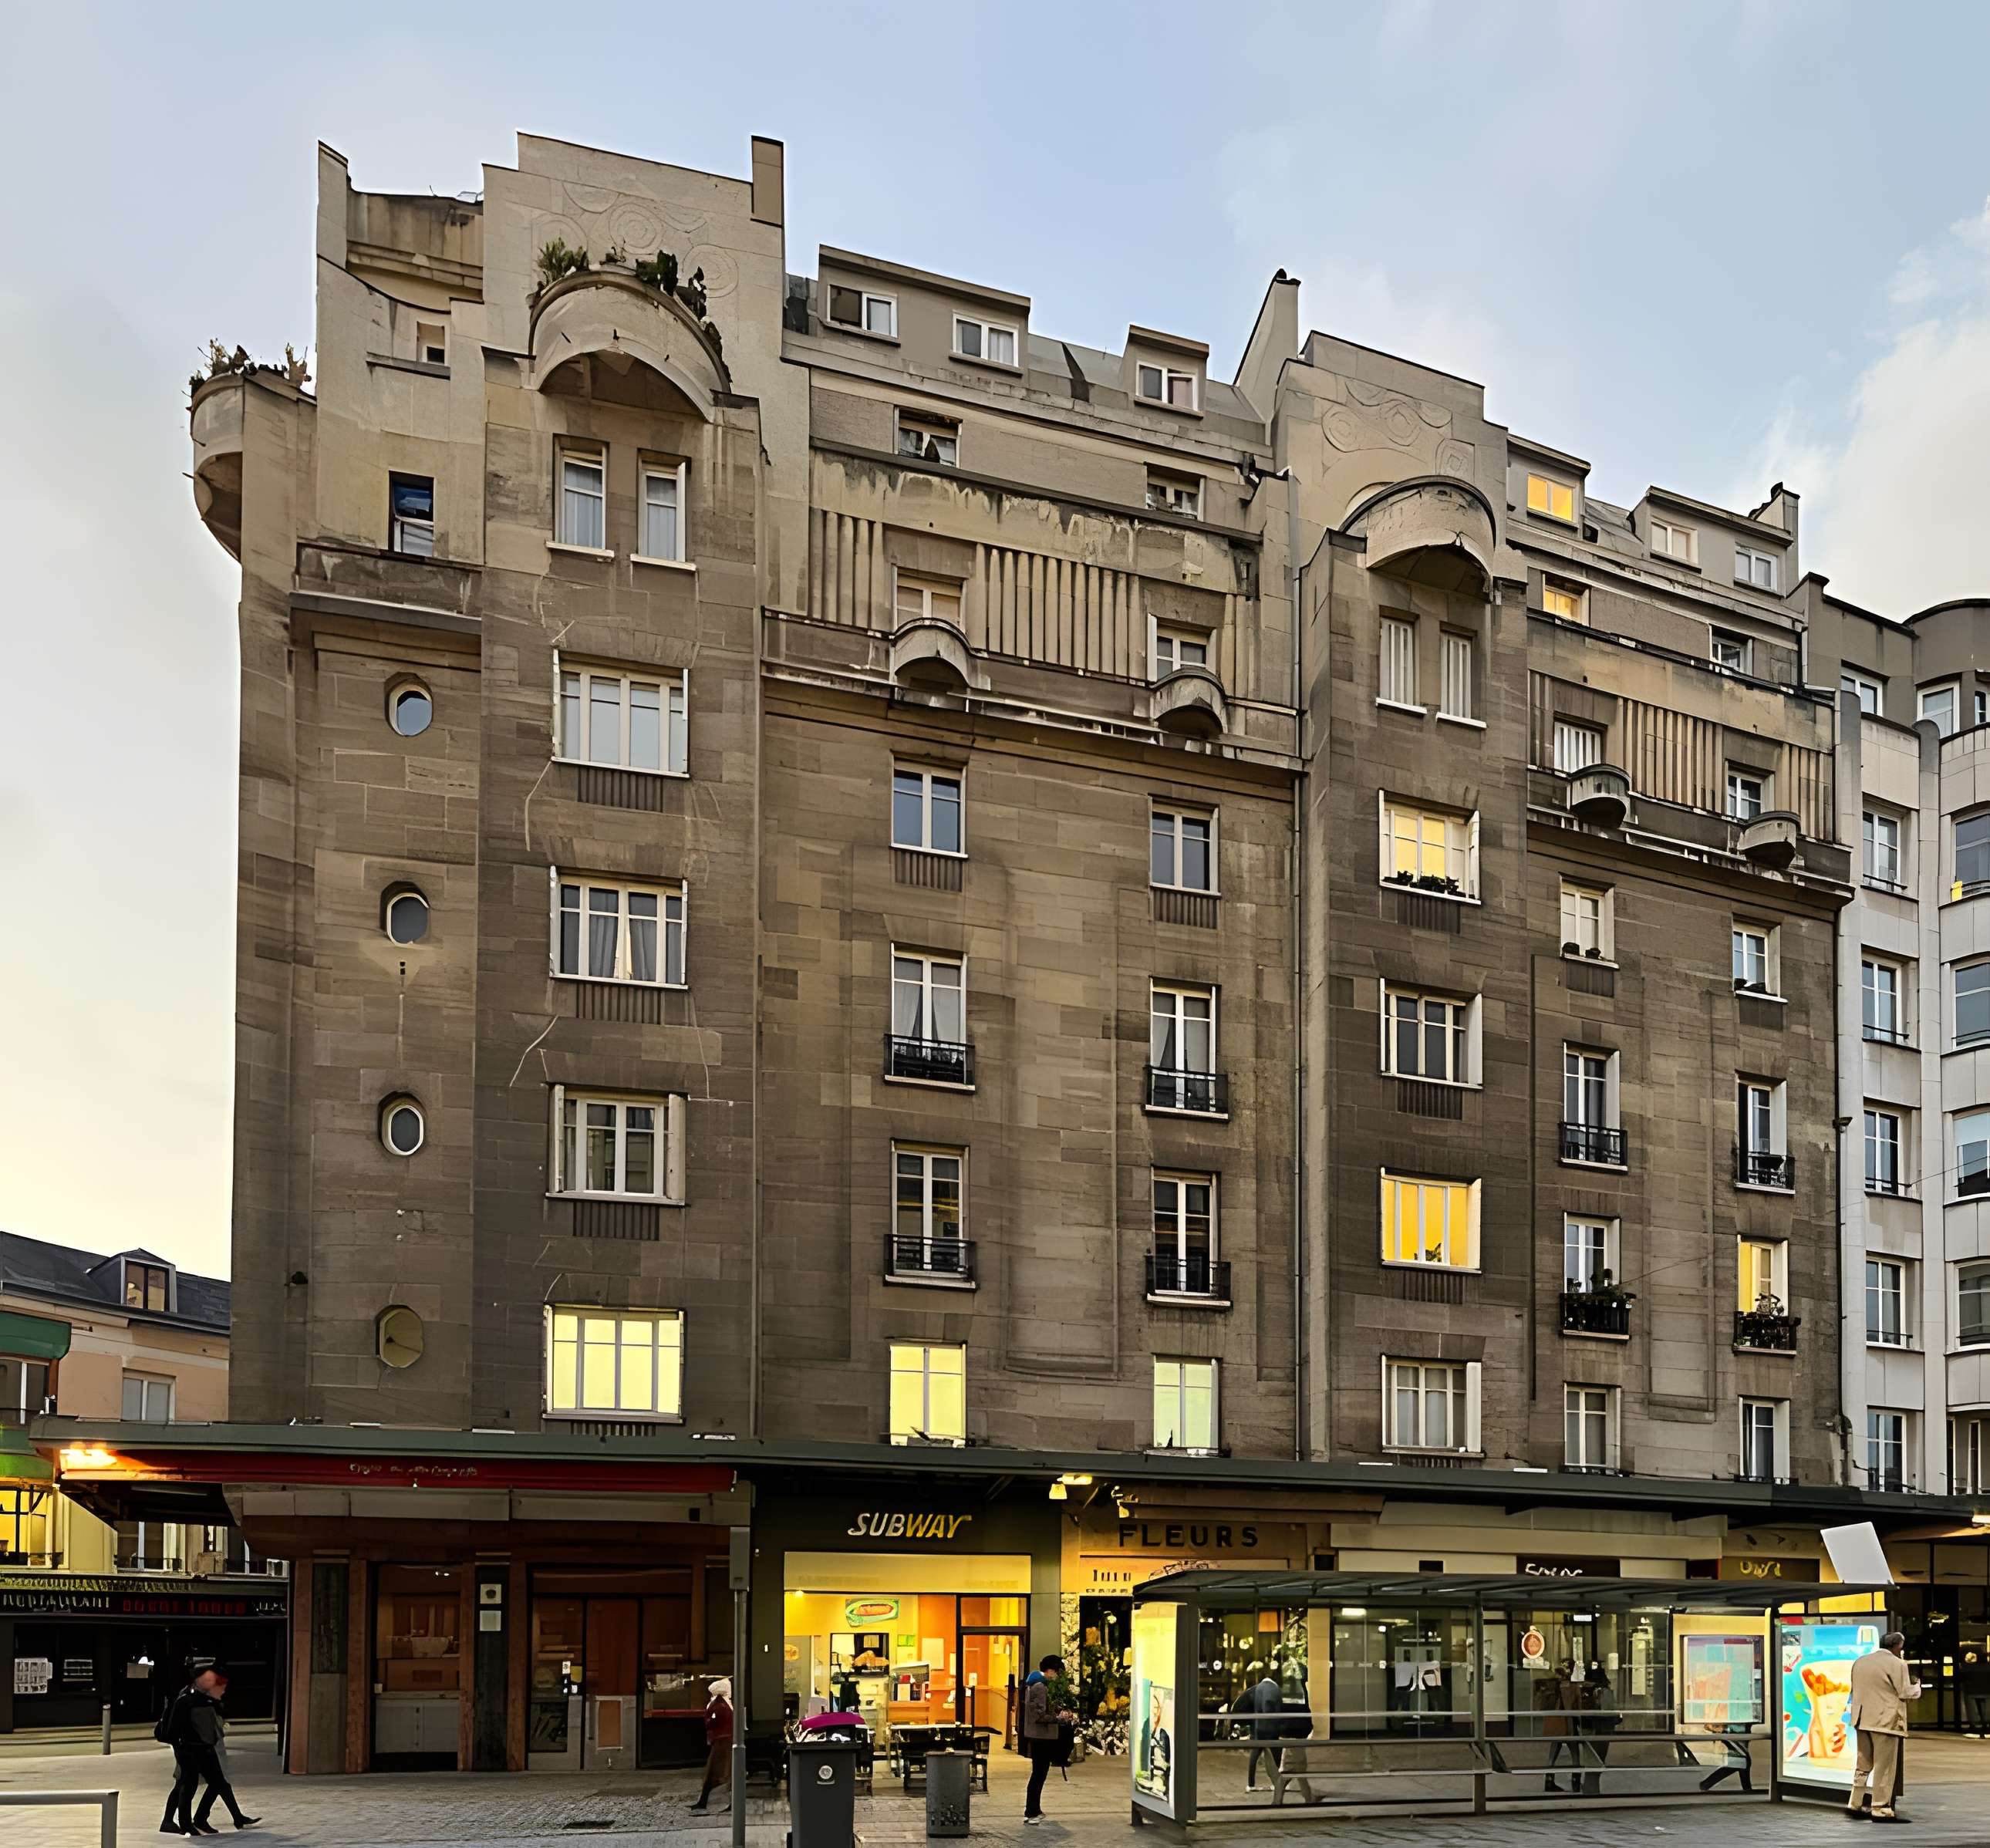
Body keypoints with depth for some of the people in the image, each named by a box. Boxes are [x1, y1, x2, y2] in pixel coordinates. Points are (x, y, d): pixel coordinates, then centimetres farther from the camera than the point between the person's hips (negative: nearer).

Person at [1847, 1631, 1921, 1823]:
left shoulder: (1860, 1662, 12)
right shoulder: (1896, 1664, -10)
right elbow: (1906, 1693, -9)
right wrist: (1917, 1685, 9)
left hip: (1862, 1720, 7)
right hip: (1886, 1721, -7)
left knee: (1864, 1764, 16)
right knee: (1884, 1767, -1)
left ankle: (1854, 1803, 17)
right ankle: (1881, 1809, 0)